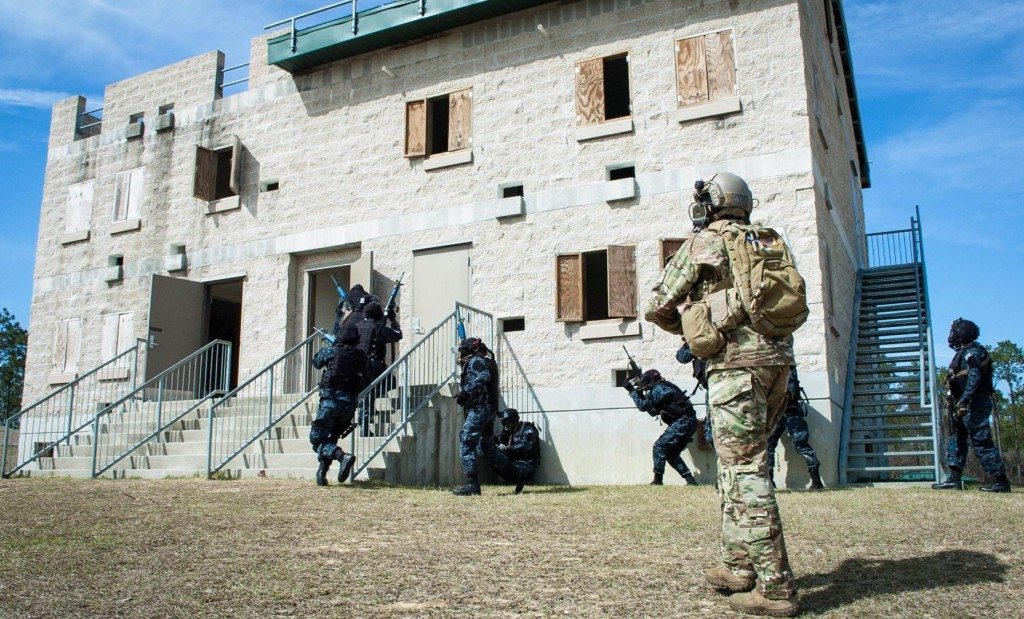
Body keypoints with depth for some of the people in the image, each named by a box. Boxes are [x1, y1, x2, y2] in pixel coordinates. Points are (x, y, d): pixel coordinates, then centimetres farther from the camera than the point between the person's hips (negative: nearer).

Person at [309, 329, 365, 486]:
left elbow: (316, 362, 22)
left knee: (317, 439, -1)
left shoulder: (334, 351, 5)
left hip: (331, 399, -4)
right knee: (330, 439, 19)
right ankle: (321, 475, 11)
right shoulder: (362, 357, 10)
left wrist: (324, 350, 43)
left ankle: (343, 456, -26)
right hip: (350, 404, 4)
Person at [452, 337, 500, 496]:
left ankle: (472, 484, -15)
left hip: (479, 408, -10)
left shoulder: (475, 360, -6)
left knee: (466, 443, -10)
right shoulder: (488, 361, 23)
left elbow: (484, 376, -24)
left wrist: (466, 392, -27)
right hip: (490, 408, 10)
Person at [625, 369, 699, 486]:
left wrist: (632, 391, -3)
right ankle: (690, 480, 11)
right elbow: (653, 412, 25)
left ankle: (658, 480, -7)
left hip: (683, 422, -10)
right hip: (688, 423, 10)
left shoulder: (659, 389, -10)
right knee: (671, 454, 14)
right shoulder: (663, 388, 20)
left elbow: (643, 406, -12)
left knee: (659, 447, -9)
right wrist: (641, 396, 17)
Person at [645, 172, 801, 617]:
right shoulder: (772, 243, 20)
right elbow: (796, 307, 23)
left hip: (736, 363, -7)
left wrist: (691, 328, 22)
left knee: (746, 471, -6)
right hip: (777, 360, 7)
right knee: (737, 464, 17)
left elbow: (657, 308, 4)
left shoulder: (702, 244, 2)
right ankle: (739, 565, 22)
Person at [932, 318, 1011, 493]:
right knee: (956, 439, 7)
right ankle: (954, 479, 4)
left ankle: (1001, 481, -3)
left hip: (974, 405, -10)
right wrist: (959, 403, 22)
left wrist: (963, 401, -30)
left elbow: (974, 376, -23)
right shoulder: (965, 352, 20)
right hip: (964, 406, 10)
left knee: (981, 442, -8)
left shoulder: (972, 351, -10)